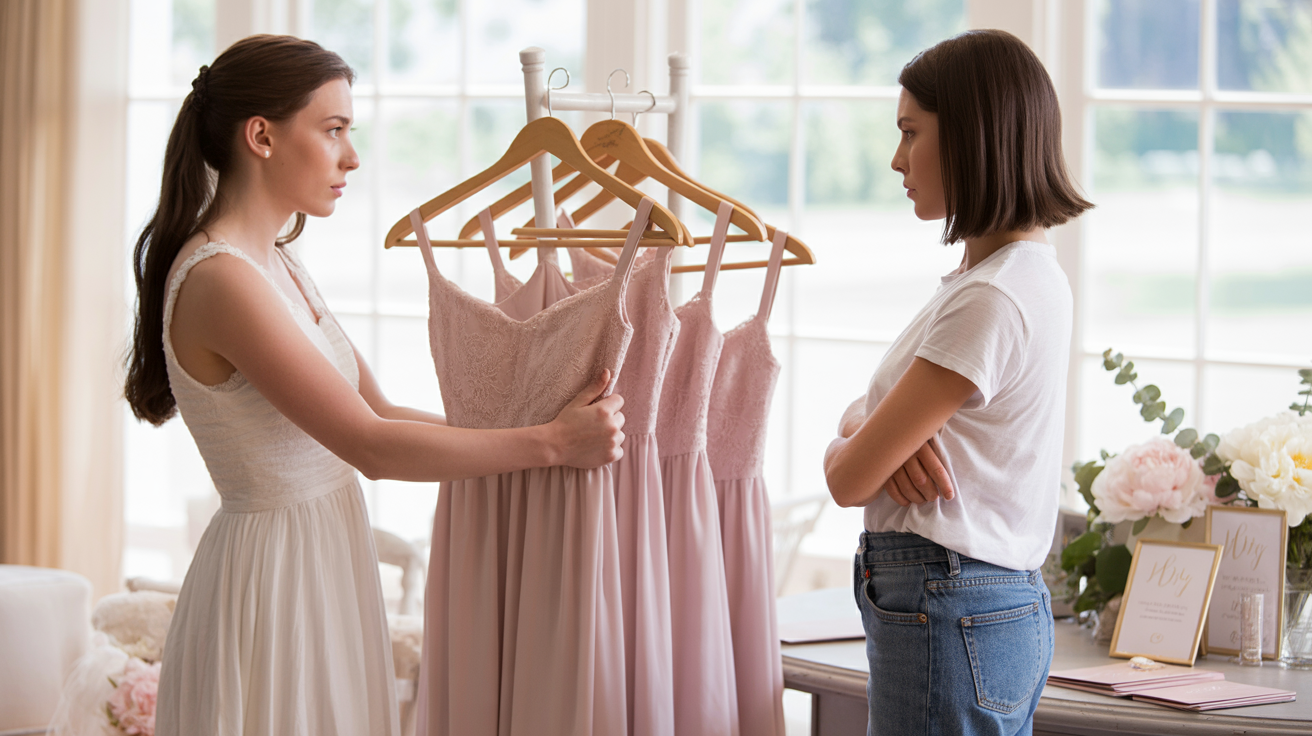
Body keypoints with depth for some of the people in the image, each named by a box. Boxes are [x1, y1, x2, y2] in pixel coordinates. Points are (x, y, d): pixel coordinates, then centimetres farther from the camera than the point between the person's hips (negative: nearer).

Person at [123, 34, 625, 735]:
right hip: (274, 568, -9)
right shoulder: (220, 281, -21)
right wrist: (551, 441, -16)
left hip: (326, 567, 9)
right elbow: (370, 445, -22)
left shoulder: (279, 264, 10)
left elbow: (380, 411, 13)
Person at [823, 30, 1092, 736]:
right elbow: (861, 413, 17)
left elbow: (850, 479, -16)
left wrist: (851, 446, 7)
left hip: (948, 617, -9)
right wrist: (873, 428, -6)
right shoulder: (1029, 273, 13)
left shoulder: (990, 301, -18)